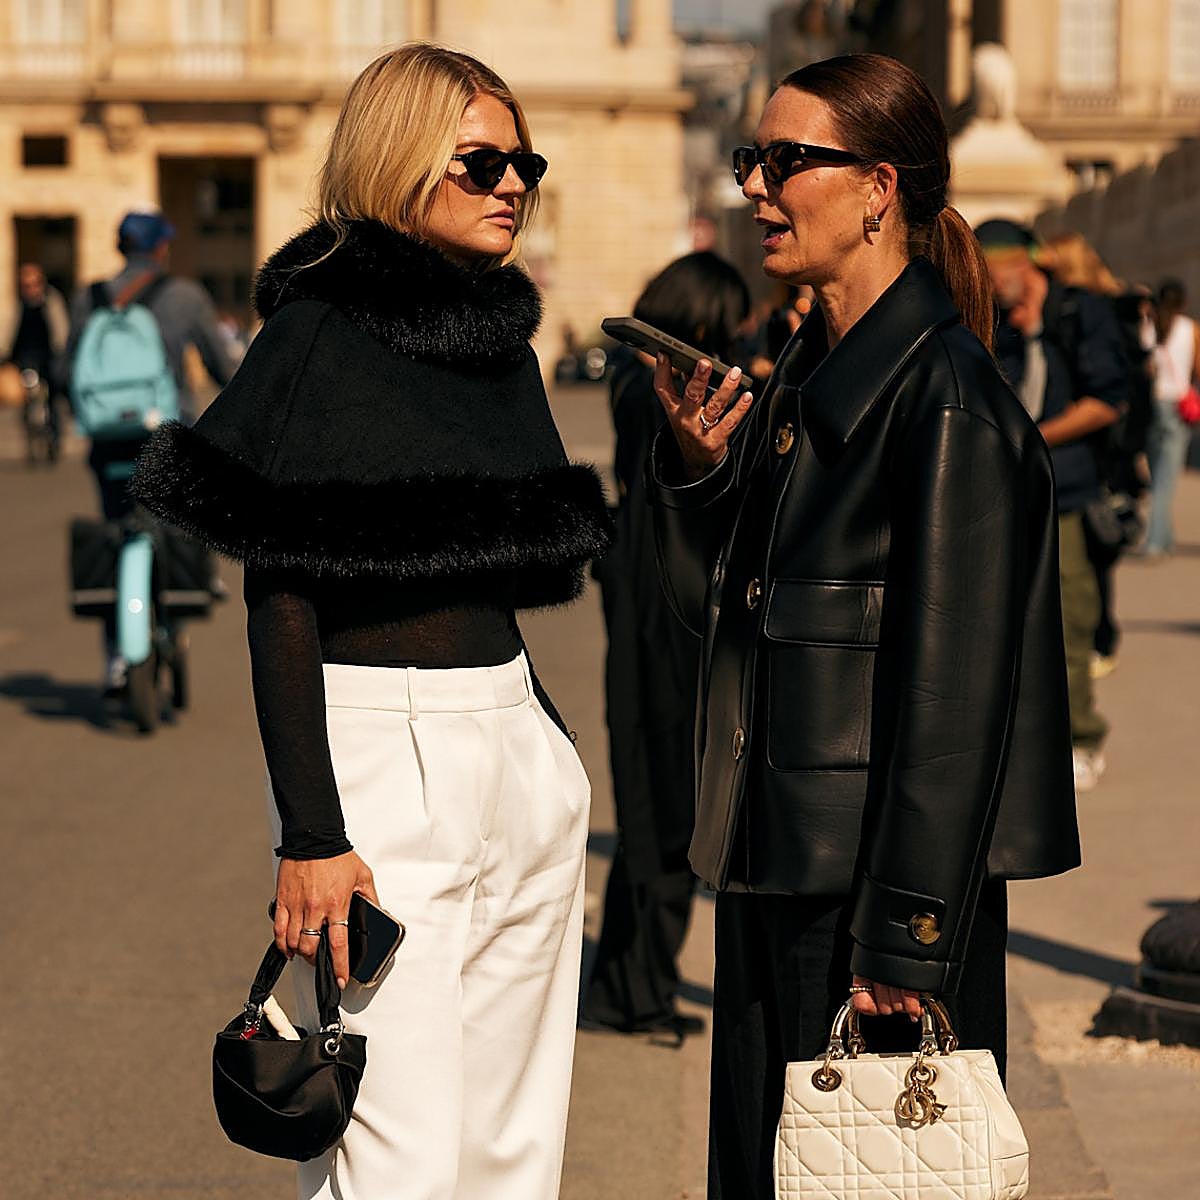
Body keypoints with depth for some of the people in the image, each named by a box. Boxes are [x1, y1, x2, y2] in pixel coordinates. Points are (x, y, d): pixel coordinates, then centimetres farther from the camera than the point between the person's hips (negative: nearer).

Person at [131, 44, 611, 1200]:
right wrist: (309, 834, -18)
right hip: (380, 751, -8)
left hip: (518, 747, 8)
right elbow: (281, 599, -12)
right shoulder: (322, 334, -9)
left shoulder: (503, 342, 13)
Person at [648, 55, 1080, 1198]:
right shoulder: (801, 378, 12)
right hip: (775, 864, 9)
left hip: (881, 877, -9)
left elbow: (955, 687, -18)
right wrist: (695, 464, -1)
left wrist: (908, 937, -19)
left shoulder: (945, 398, -16)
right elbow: (711, 599, 18)